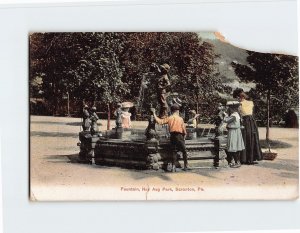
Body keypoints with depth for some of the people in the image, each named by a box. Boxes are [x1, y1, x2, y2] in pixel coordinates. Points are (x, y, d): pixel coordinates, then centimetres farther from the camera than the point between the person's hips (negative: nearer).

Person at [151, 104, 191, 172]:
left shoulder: (169, 118, 1)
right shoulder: (180, 119, -2)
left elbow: (159, 121, -4)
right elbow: (184, 129, -3)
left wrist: (154, 113, 4)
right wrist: (184, 135, 14)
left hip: (172, 136, 3)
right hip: (179, 135, -3)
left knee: (174, 151, 8)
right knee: (184, 151, 7)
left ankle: (173, 166, 1)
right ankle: (186, 166, 8)